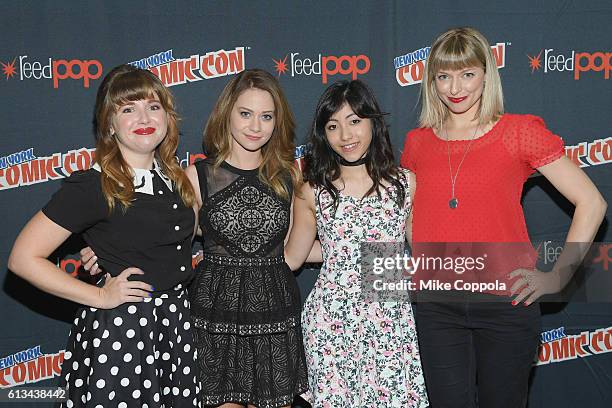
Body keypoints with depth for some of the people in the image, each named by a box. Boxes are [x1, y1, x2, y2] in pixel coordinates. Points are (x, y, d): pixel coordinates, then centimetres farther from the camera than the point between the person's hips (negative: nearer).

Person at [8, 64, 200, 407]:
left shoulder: (174, 176, 5)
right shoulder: (92, 186, -16)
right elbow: (24, 258, -17)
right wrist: (100, 297, -15)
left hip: (176, 323, 7)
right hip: (120, 330, -6)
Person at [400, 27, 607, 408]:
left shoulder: (520, 132, -4)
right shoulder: (417, 142, 6)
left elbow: (591, 203, -3)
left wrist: (557, 276, -7)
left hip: (506, 302, -2)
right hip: (436, 306, 2)